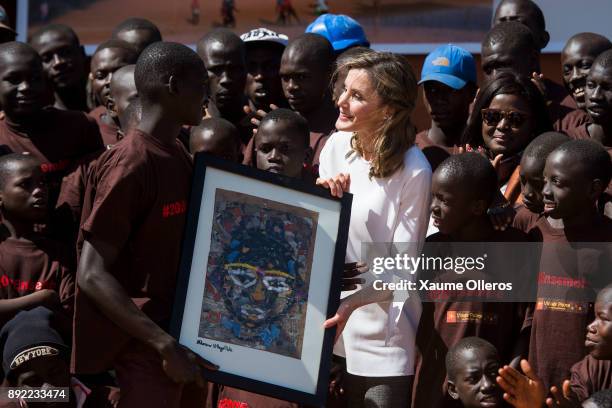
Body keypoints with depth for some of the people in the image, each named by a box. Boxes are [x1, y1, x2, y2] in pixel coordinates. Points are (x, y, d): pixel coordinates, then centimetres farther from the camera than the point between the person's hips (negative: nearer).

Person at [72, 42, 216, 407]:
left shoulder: (179, 157, 11)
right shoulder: (130, 165, -16)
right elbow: (92, 275, -20)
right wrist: (165, 345, -24)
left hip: (181, 338, 9)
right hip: (145, 350, -9)